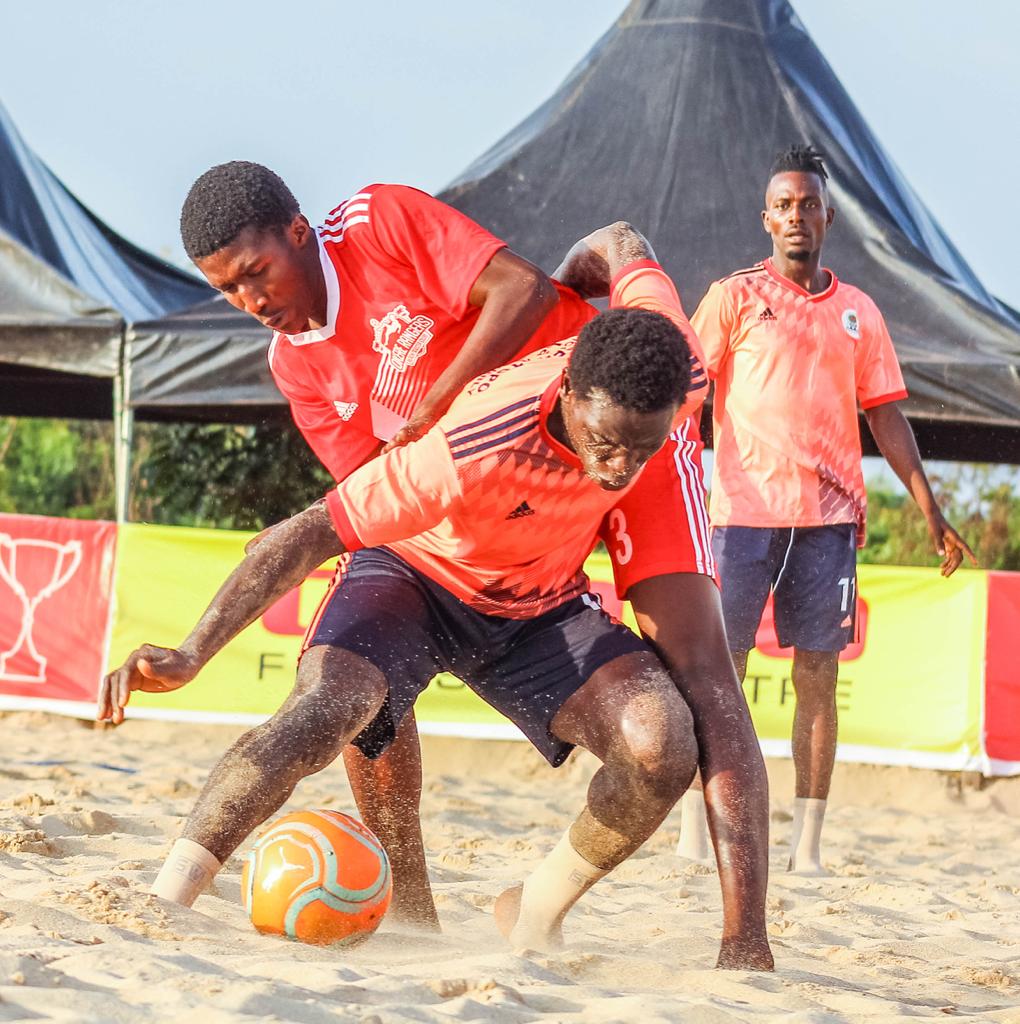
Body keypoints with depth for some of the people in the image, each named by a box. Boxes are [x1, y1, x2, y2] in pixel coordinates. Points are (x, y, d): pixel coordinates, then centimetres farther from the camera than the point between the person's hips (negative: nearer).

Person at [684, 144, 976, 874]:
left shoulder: (859, 312, 14)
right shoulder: (735, 297, 5)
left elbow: (886, 415, 15)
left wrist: (931, 512, 10)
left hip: (830, 514, 3)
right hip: (744, 509, -3)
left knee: (819, 677, 0)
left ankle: (808, 843, 2)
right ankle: (697, 833, 4)